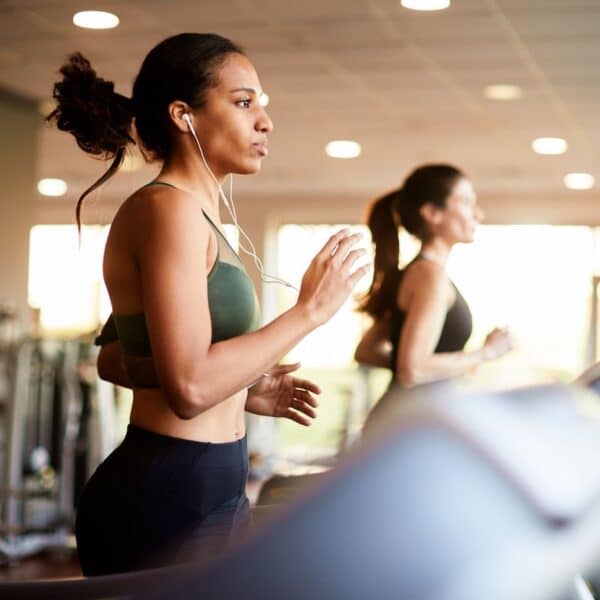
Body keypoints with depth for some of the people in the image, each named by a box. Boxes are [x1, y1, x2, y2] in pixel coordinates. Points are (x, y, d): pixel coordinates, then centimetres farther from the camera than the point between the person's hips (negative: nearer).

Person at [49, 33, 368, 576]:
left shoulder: (189, 213, 15)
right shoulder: (167, 207, -15)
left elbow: (116, 360, 22)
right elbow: (190, 385, -24)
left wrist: (244, 390, 17)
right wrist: (310, 309, -15)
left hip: (204, 491, 10)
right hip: (171, 499, -10)